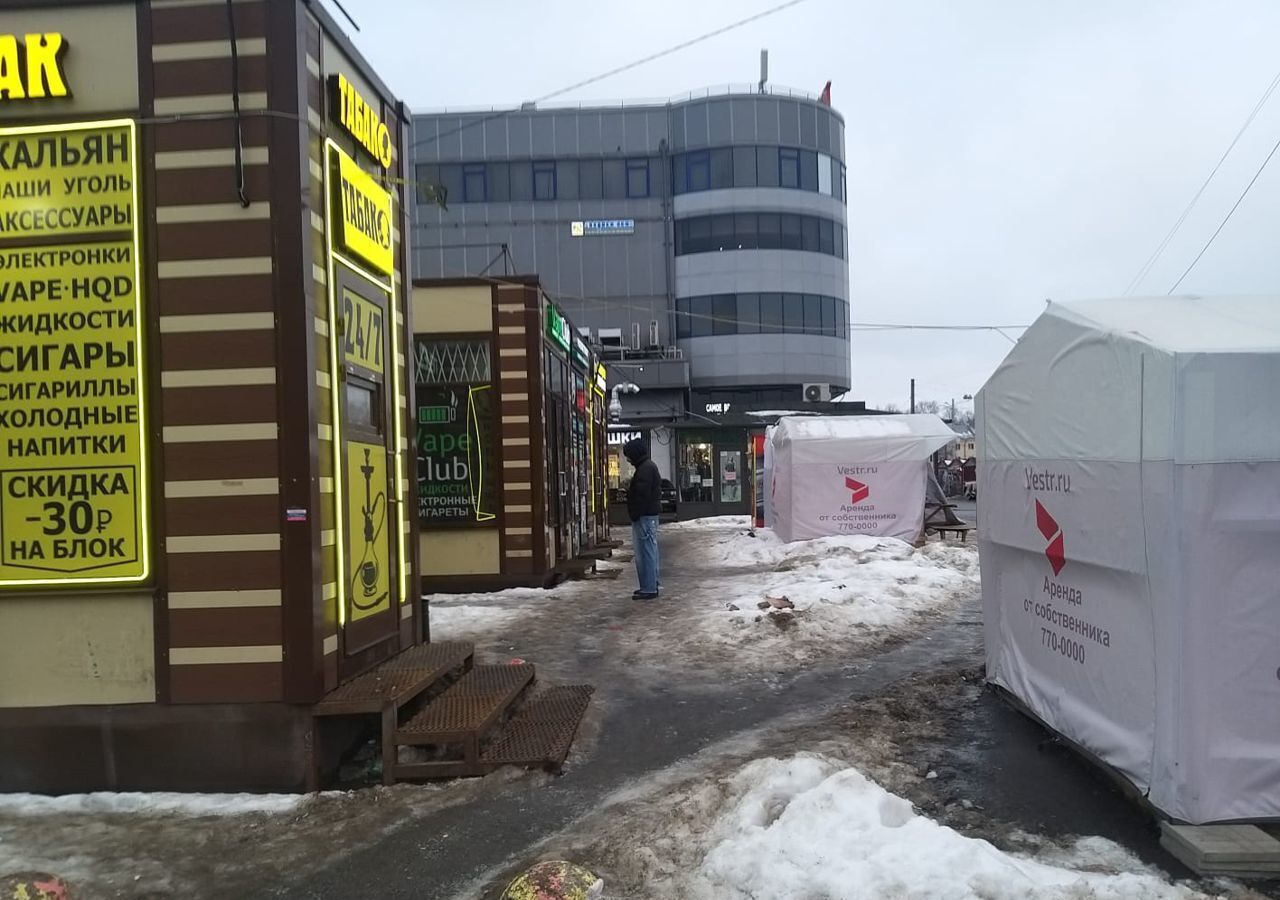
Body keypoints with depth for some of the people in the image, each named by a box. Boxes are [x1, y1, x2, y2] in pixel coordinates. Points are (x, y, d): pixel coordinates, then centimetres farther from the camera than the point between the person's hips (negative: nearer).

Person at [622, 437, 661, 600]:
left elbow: (642, 495, -21)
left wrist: (635, 514, -18)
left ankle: (649, 589, -7)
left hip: (645, 516, -11)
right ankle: (651, 585, 23)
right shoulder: (648, 466, 18)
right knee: (650, 551, 15)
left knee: (646, 552, -8)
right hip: (650, 514, 11)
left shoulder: (645, 469, -16)